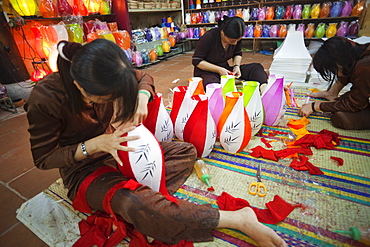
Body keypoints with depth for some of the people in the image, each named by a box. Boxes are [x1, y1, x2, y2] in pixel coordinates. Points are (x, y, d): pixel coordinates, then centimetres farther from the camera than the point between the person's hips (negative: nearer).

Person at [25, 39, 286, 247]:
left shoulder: (107, 79, -14)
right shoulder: (45, 99, -24)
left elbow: (145, 78, 3)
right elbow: (43, 158, -14)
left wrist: (142, 97, -20)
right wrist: (94, 145, -30)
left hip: (117, 148, 6)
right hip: (83, 168, -5)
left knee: (187, 152, -6)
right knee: (134, 205, -37)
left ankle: (143, 194, -25)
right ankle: (239, 220, -30)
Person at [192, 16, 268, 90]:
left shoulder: (236, 38, -4)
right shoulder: (208, 37, -20)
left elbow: (237, 54, 15)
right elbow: (196, 61, -16)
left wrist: (236, 66, -9)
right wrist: (219, 70, -23)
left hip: (225, 68, 6)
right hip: (207, 71, -6)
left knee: (256, 67, -11)